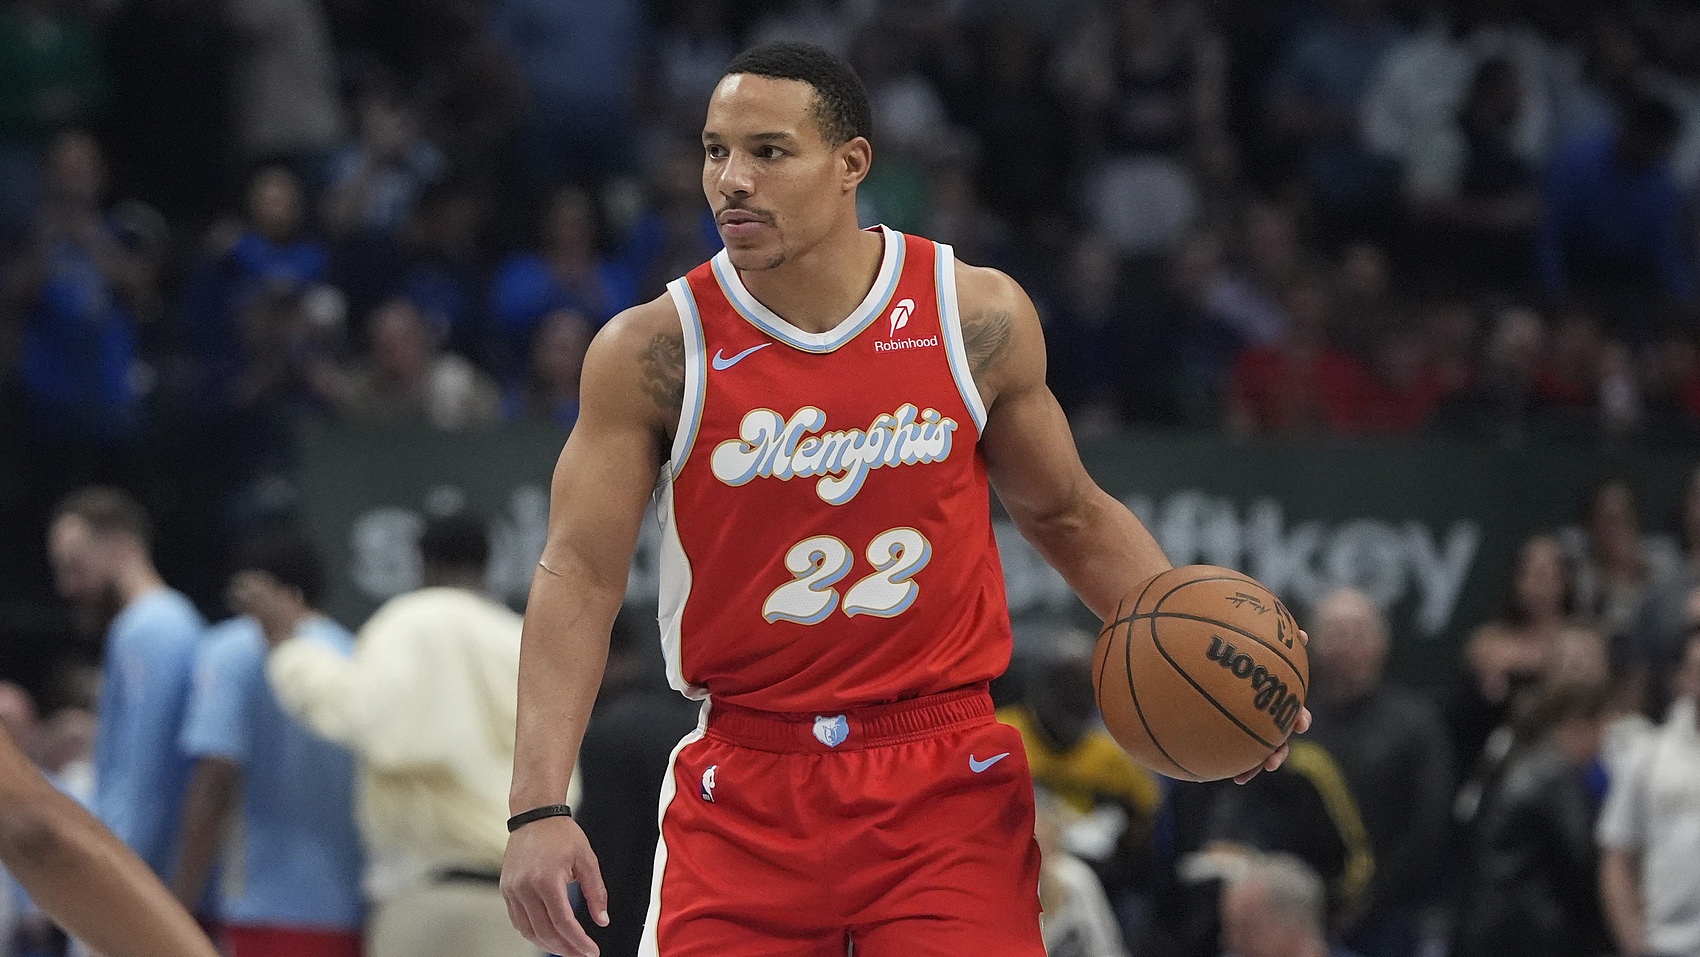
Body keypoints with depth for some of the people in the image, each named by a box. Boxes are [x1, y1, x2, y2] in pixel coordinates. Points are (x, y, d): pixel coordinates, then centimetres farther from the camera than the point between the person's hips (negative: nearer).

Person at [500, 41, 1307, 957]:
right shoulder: (654, 352, -6)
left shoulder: (977, 318, -1)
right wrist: (539, 808, -19)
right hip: (744, 793, 0)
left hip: (946, 785, 0)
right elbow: (580, 574, -8)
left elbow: (1068, 515, 13)